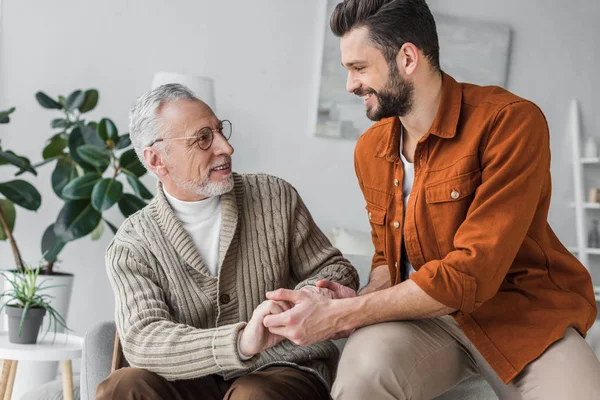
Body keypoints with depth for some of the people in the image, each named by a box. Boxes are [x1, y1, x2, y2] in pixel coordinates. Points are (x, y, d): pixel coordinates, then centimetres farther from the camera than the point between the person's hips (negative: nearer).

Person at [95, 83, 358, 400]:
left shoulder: (276, 197, 3)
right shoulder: (131, 247, -2)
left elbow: (337, 271, 12)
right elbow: (142, 339, -17)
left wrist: (313, 295, -15)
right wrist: (240, 342, -34)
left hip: (285, 372, -1)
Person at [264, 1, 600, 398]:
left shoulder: (511, 121, -17)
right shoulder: (370, 150, 5)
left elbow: (471, 271, -23)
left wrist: (340, 314, -23)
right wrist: (360, 302, -8)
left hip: (522, 311, -3)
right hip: (422, 312, 3)